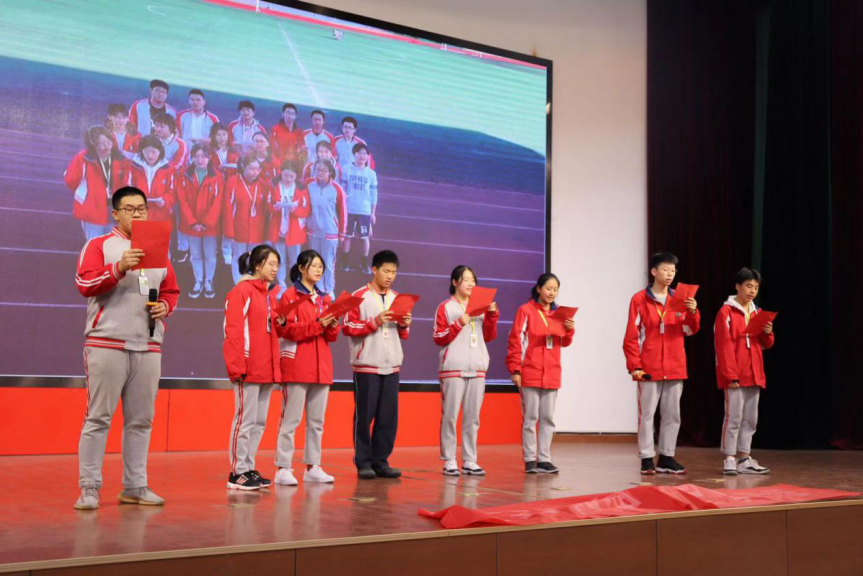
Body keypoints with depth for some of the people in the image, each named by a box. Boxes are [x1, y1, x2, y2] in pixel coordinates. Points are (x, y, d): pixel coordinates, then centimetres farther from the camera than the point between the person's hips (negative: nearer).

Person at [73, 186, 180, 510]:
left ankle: (135, 486, 14)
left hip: (149, 346, 5)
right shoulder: (98, 246, 3)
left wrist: (165, 306, 0)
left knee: (141, 419, 7)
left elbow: (171, 291, 21)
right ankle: (89, 488, 1)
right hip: (106, 343, -5)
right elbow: (84, 284, -11)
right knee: (98, 417, -3)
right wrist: (119, 268, -24)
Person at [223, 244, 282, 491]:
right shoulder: (241, 291, -7)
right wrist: (236, 366, -18)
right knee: (246, 419, -4)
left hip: (266, 369, 8)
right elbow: (233, 331, -13)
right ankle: (237, 473, 2)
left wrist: (279, 324, 4)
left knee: (259, 421, 10)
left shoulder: (269, 295, 17)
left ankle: (249, 468, 17)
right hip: (248, 368, -8)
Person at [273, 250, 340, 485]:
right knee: (291, 418, -7)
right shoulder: (290, 295, -1)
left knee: (317, 420, 8)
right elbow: (287, 329, -12)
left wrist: (332, 326, -7)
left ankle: (313, 467, 14)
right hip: (297, 366, -6)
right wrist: (317, 325, -19)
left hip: (321, 366, 7)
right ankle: (283, 468, -4)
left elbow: (331, 337, 15)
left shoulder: (324, 299, 17)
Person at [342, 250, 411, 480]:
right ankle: (363, 463, 7)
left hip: (391, 365, 5)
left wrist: (404, 325, -3)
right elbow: (348, 328, -8)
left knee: (388, 417, 4)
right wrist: (375, 322, -17)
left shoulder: (397, 298, 13)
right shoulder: (359, 296, -3)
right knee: (364, 415, -1)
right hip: (366, 365, -5)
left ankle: (380, 461, 13)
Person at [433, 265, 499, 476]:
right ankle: (449, 461, 1)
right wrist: (459, 324, -14)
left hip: (478, 369, 4)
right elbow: (439, 339, -3)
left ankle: (469, 461, 9)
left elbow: (489, 337, 13)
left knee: (472, 417, 5)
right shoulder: (445, 307, 3)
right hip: (453, 369, -4)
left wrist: (492, 315, -1)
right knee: (450, 416, -4)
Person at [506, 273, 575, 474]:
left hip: (551, 373, 5)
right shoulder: (526, 310, -6)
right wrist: (515, 369, -12)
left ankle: (544, 459, 13)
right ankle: (530, 460, 5)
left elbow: (563, 342, 14)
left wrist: (569, 330, -8)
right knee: (530, 418, 0)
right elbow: (515, 341, -8)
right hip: (530, 373, -5)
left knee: (548, 418, 8)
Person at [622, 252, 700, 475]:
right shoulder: (640, 299, -3)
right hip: (649, 367, -4)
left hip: (675, 367, 5)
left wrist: (692, 312, -18)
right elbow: (631, 336, -5)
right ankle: (647, 459, 4)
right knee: (647, 414, -1)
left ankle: (666, 457, 17)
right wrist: (634, 365, -11)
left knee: (672, 415, 8)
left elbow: (690, 330, 1)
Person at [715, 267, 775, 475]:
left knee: (750, 419, 9)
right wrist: (730, 375, -16)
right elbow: (724, 345, -11)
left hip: (754, 375, 7)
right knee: (734, 417, -6)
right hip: (735, 376, -7)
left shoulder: (757, 313, 14)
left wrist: (768, 333, -4)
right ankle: (729, 459, 0)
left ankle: (744, 459, 15)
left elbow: (766, 344, 19)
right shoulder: (726, 312, -6)